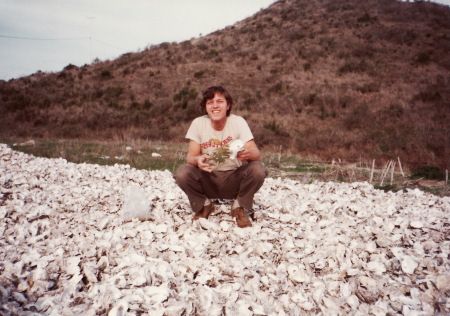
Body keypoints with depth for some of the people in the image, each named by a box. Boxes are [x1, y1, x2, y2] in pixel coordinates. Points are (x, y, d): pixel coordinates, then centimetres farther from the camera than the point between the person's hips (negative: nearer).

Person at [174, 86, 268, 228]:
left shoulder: (238, 122, -12)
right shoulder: (198, 123, -8)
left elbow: (257, 154, -18)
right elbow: (190, 156, -11)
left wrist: (248, 153, -43)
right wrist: (197, 160, -36)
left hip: (234, 178, -1)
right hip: (208, 179, 1)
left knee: (258, 169, -28)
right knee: (181, 173, -26)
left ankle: (240, 207, 0)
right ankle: (204, 205, 5)